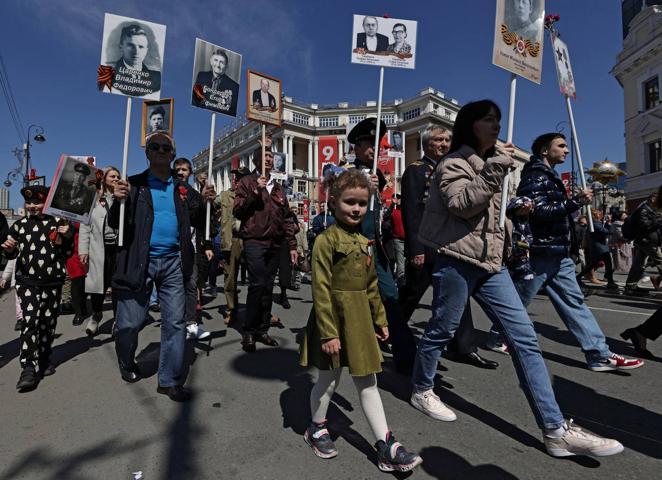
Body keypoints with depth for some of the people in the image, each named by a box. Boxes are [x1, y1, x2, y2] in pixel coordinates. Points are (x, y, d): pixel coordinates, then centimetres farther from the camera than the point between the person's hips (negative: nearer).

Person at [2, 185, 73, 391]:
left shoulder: (58, 223, 2)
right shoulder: (20, 225, 7)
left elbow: (68, 253, 5)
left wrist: (66, 237, -13)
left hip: (52, 282, 0)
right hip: (27, 281, 0)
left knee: (48, 322, 10)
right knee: (30, 321, -11)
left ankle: (44, 360, 27)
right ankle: (28, 369, -11)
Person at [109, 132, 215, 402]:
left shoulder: (183, 189, 13)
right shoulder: (134, 184, 5)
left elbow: (199, 223, 10)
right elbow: (114, 224, 2)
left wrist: (205, 202, -8)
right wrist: (119, 201, -17)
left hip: (173, 262, 2)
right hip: (140, 261, -2)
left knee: (175, 322, 2)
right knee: (130, 321, 7)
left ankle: (170, 380, 14)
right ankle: (127, 364, 37)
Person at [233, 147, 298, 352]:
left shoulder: (278, 188, 19)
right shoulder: (247, 182, 5)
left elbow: (287, 218, 18)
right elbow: (237, 211, -5)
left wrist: (292, 245, 12)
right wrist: (255, 191, -14)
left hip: (274, 244, 5)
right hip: (254, 241, -5)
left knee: (268, 287, 8)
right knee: (257, 285, -13)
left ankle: (262, 330, 18)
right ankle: (249, 332, 1)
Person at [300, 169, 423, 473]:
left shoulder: (363, 242, 7)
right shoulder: (326, 240, -15)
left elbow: (372, 286, 13)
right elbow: (321, 290, -18)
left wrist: (380, 319, 14)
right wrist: (328, 332, -19)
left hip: (360, 321, 6)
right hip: (334, 320, -6)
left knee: (367, 383, 13)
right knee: (328, 380, 13)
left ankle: (386, 447, 23)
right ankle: (317, 428, 40)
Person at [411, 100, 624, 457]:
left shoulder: (490, 163, 22)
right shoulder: (453, 163, -2)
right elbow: (461, 205, -18)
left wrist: (508, 231, 21)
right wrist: (494, 170, -21)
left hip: (491, 262, 8)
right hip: (458, 260, -7)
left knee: (524, 339, 0)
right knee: (441, 331, 4)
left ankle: (556, 430, 5)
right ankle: (421, 390, 27)